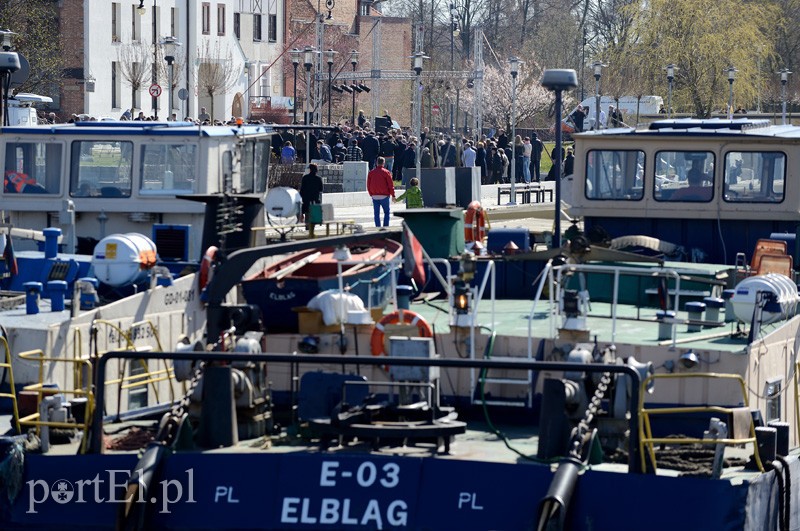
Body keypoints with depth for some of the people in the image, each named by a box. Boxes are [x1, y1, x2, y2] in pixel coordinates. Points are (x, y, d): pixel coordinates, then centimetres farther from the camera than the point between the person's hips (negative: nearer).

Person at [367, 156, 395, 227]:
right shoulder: (386, 172, -5)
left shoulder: (371, 173, 5)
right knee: (386, 212, 8)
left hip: (374, 196, 3)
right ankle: (385, 227, -2)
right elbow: (391, 185, -5)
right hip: (384, 196, -3)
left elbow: (368, 185, 8)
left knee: (376, 214, 6)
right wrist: (393, 195, 3)